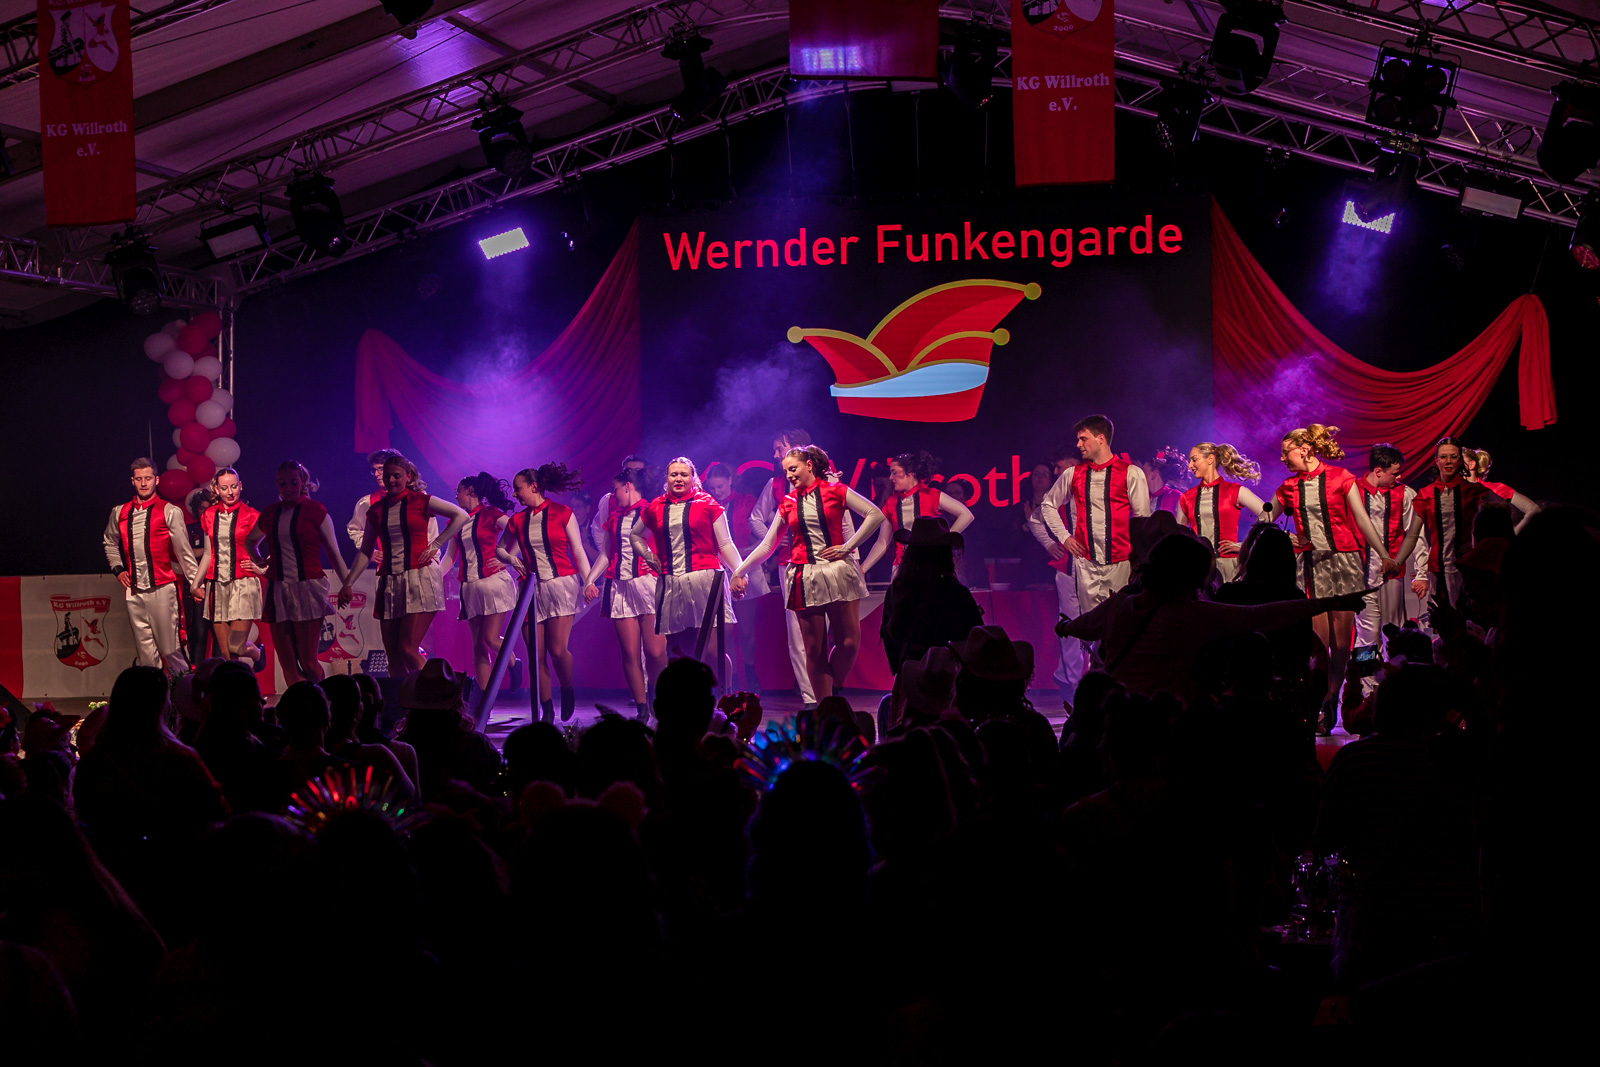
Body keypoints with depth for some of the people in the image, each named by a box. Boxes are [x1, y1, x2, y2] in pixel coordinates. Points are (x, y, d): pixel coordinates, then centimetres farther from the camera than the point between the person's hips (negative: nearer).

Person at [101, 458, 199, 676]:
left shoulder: (170, 512, 0)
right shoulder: (120, 513, 12)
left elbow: (183, 550, -1)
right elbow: (109, 543, 29)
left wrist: (195, 582, -4)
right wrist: (118, 569, 14)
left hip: (162, 589, -4)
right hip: (133, 592, 4)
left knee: (169, 646, -5)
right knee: (144, 649, 5)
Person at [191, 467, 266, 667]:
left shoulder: (251, 516, 1)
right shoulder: (209, 516, 12)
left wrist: (262, 569, -4)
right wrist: (196, 584, 17)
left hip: (243, 585, -4)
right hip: (217, 586, 4)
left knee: (236, 647, -12)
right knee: (225, 654, -2)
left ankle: (256, 652, 21)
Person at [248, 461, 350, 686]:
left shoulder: (315, 511, 0)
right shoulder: (270, 514, 12)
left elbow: (333, 552, 0)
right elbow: (250, 541, 33)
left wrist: (348, 585, -6)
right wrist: (259, 561, 15)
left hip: (307, 589, -4)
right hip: (278, 590, 4)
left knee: (308, 662, -8)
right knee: (287, 664, 1)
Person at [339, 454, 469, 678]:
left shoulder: (420, 501, 1)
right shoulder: (376, 510, 12)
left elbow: (461, 516, 2)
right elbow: (365, 551, 14)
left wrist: (435, 545, -3)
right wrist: (348, 583, 6)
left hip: (420, 579, -5)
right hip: (390, 582, 5)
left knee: (408, 650, -15)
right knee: (393, 657, 1)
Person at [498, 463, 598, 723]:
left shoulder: (563, 513, 1)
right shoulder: (517, 521, 10)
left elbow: (578, 551, 1)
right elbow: (501, 550, 21)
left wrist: (588, 582, -8)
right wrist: (511, 559, -1)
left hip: (561, 585, -4)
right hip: (531, 590, 4)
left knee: (557, 649, -13)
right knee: (537, 654, -1)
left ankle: (568, 691, 16)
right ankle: (547, 711, 6)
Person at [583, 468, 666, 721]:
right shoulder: (614, 517, 19)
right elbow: (606, 553, 21)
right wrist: (590, 579, 11)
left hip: (648, 584, -5)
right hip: (620, 587, 5)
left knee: (655, 651, -11)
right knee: (630, 652, -3)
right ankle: (641, 710, 3)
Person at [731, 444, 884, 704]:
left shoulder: (835, 491, 3)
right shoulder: (788, 504, 11)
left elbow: (875, 514, -3)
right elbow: (767, 546, 14)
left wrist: (848, 546, -6)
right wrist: (738, 572, 10)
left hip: (838, 573, -2)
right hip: (805, 578, 2)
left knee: (849, 642, -9)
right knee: (814, 649, 0)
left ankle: (835, 689, 14)